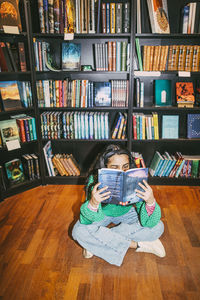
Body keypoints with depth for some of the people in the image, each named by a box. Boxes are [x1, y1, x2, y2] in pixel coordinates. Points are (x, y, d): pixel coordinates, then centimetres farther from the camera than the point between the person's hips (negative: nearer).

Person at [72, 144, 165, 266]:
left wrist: (150, 201, -50)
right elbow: (85, 221, -31)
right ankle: (136, 244, -18)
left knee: (158, 227, -20)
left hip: (126, 214, 2)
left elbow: (149, 223, -29)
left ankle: (99, 242, -18)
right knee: (79, 231, -29)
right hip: (102, 215, -1)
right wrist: (93, 203, -54)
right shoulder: (95, 180, -31)